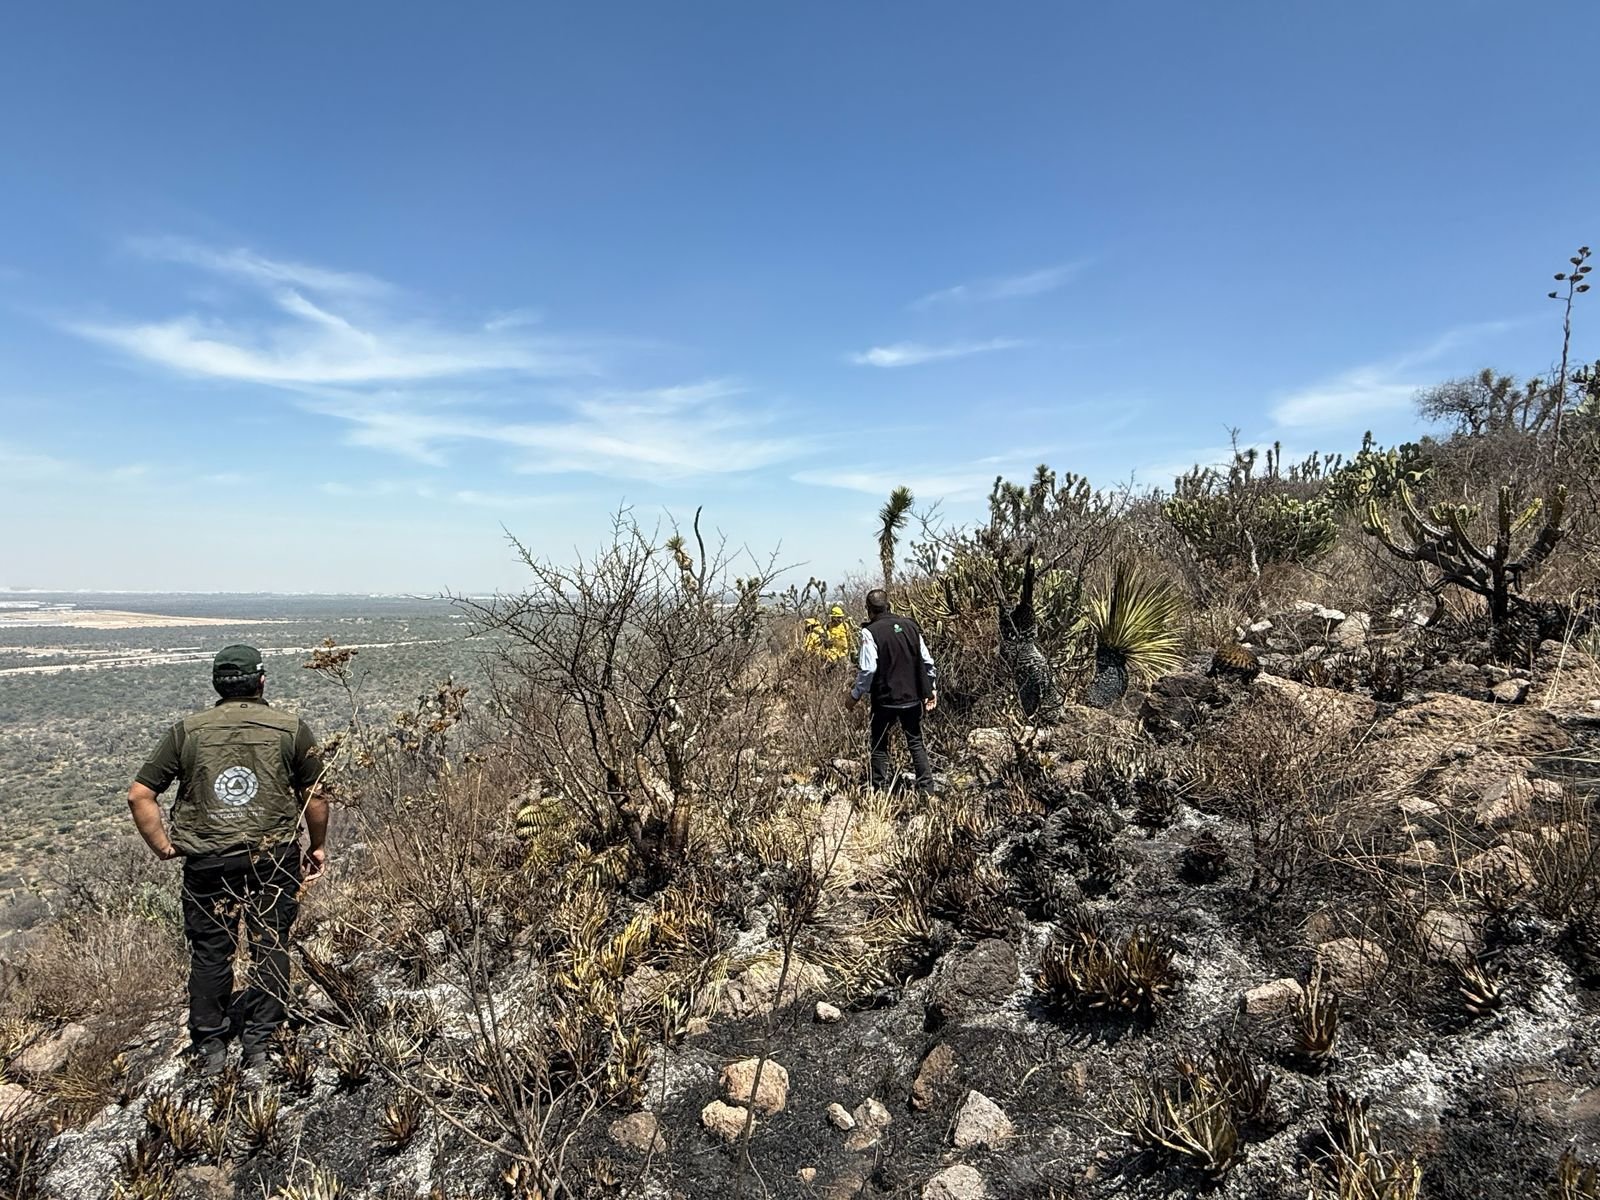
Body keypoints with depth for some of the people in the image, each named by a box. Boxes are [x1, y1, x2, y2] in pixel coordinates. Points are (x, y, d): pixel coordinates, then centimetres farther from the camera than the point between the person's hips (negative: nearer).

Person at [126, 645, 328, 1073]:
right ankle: (261, 1042, 19)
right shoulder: (292, 729, -3)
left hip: (206, 862, 1)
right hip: (273, 859, -1)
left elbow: (139, 795, 0)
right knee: (270, 945, 12)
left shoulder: (187, 731, 2)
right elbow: (315, 797, -2)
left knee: (210, 951, 15)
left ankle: (209, 1045, 26)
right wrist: (318, 847, 11)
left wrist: (162, 846, 10)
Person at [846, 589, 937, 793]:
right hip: (913, 698, 5)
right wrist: (932, 689, 14)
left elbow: (868, 669, -18)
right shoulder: (910, 625, 5)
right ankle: (926, 789, 14)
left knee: (879, 746, 9)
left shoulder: (871, 632, -12)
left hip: (886, 700, -5)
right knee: (916, 743, 16)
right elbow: (927, 661, 6)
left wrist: (856, 695, -6)